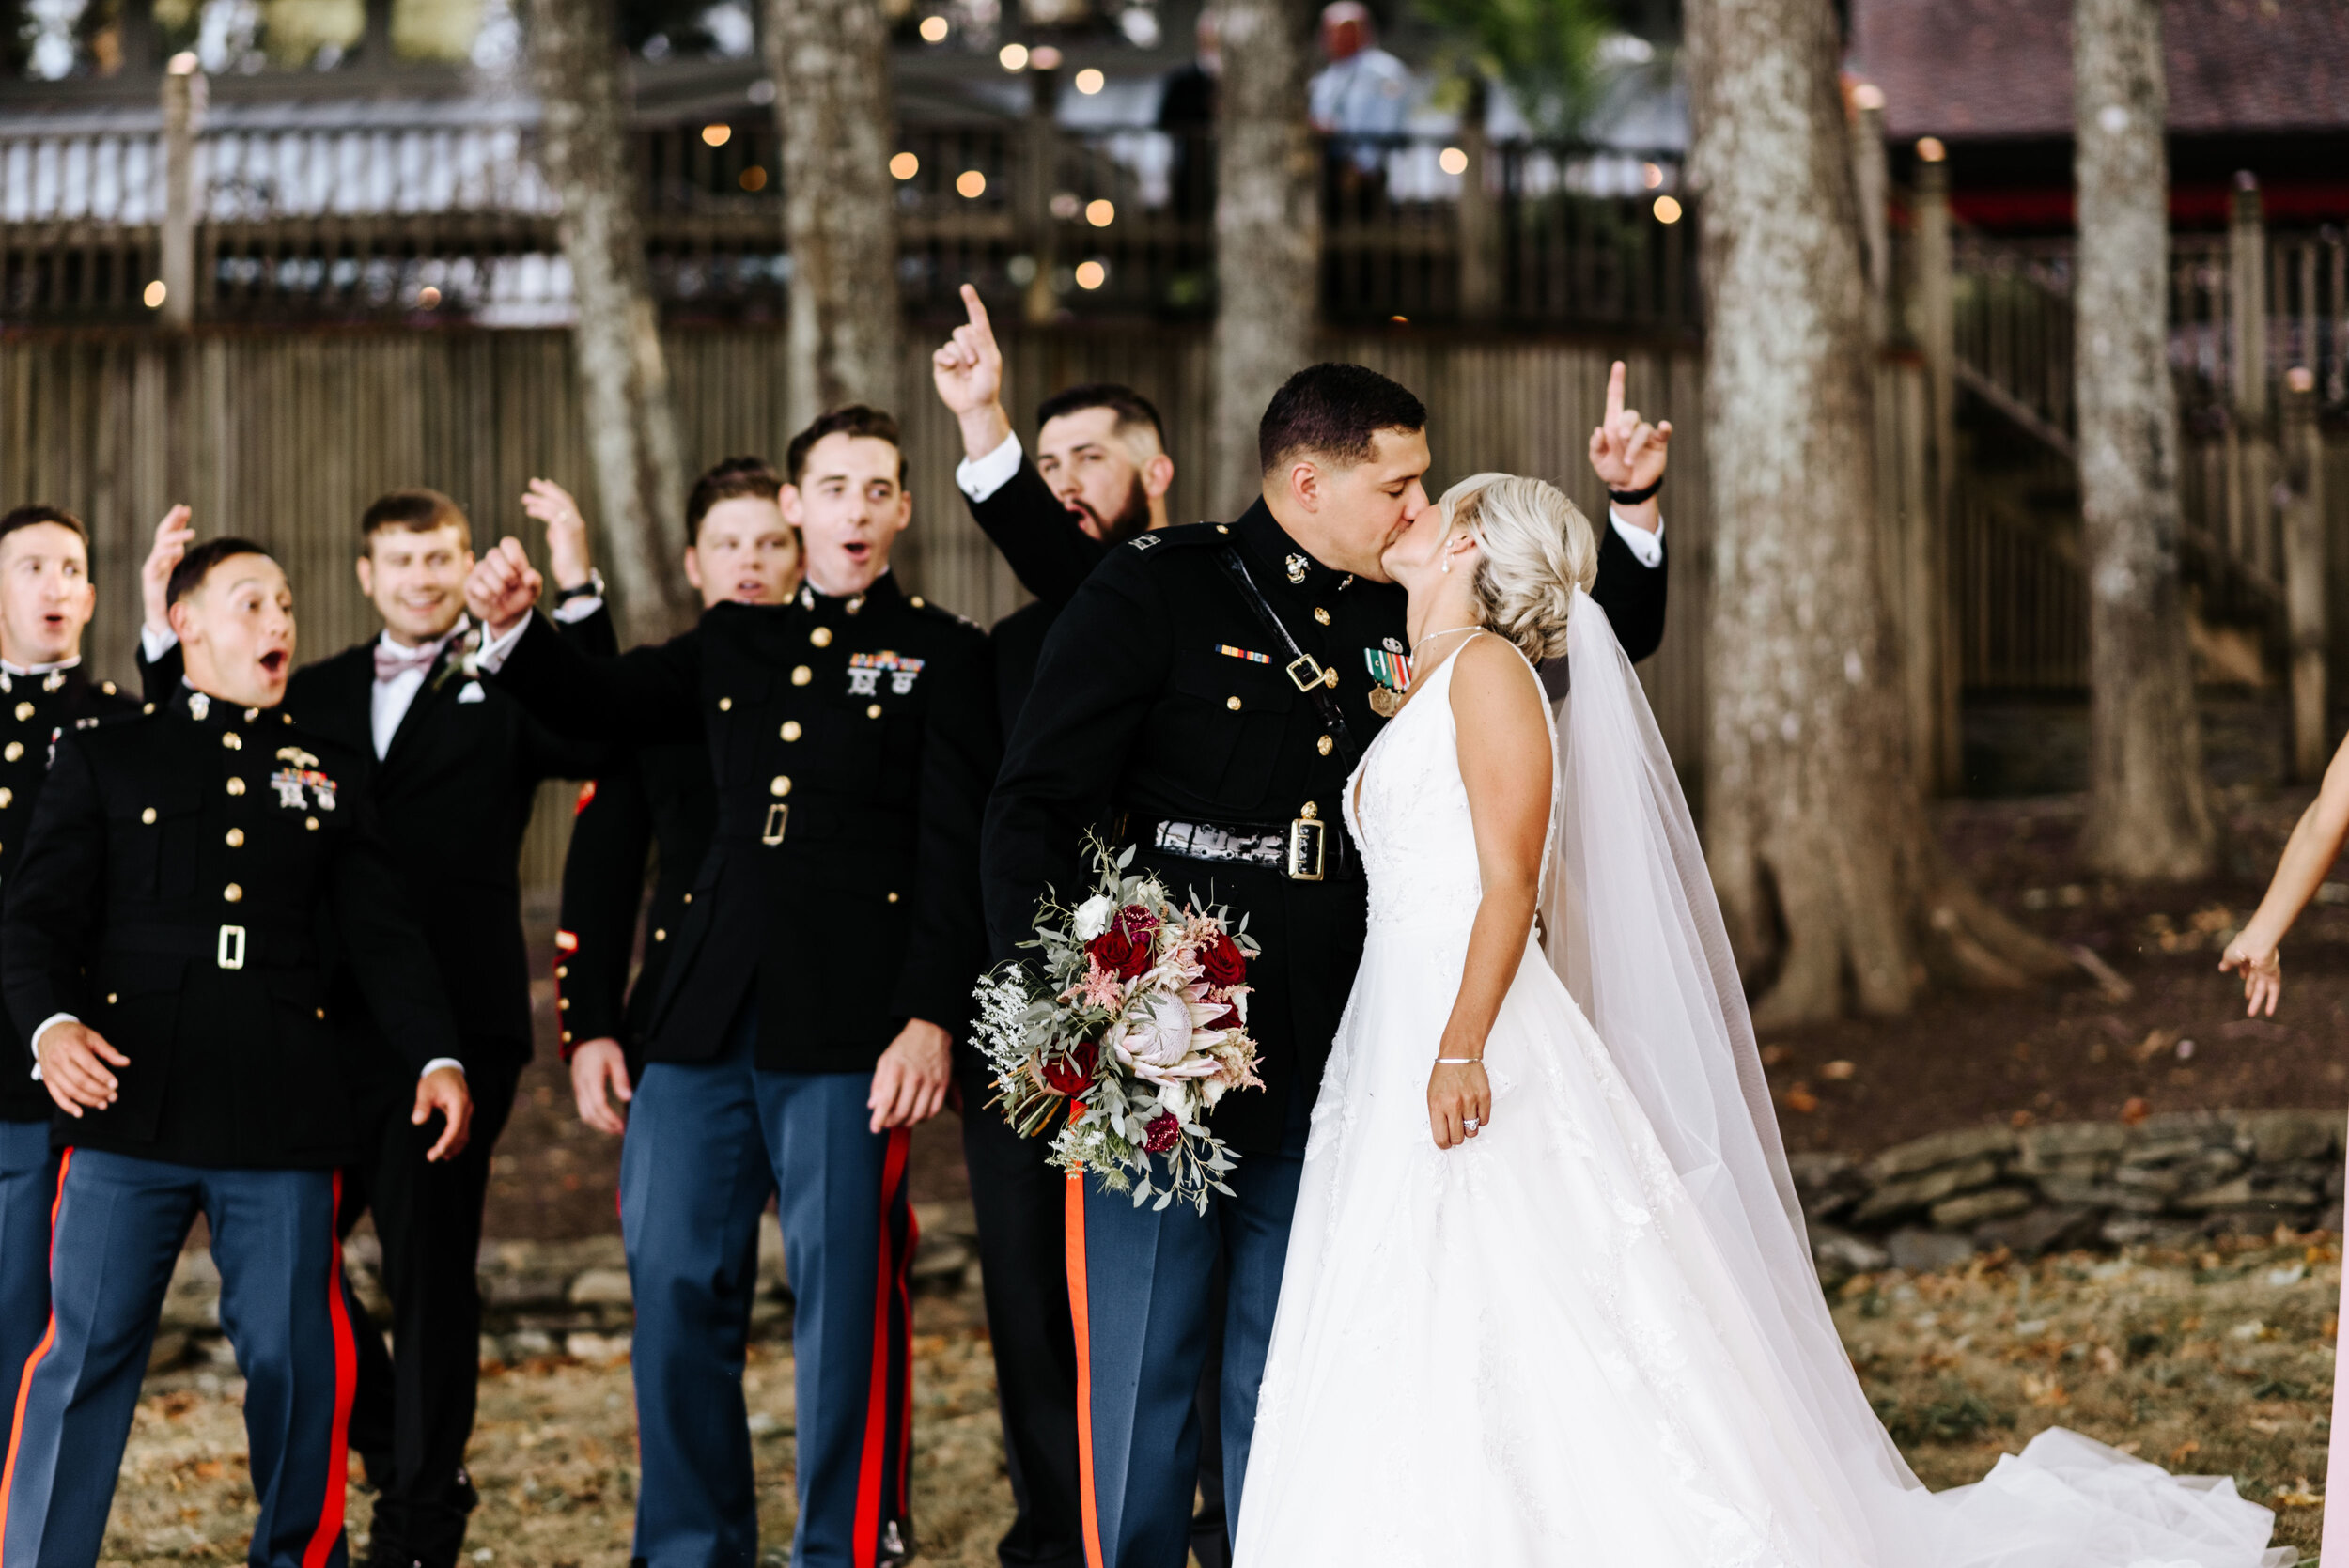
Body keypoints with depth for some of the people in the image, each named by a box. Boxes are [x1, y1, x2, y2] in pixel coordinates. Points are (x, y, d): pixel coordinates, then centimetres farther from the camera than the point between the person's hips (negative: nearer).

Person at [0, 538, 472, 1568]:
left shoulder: (329, 771, 18)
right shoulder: (104, 758, 11)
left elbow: (382, 934, 16)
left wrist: (436, 1057, 2)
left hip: (281, 1122, 2)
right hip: (131, 1102, -2)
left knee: (297, 1362, 1)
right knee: (86, 1355, -4)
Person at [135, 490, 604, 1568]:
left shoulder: (505, 689, 2)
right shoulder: (317, 693, 16)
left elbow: (592, 745, -16)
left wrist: (575, 600, -25)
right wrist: (165, 633, 2)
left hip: (453, 1028, -4)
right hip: (331, 1027, 5)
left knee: (431, 1269, 2)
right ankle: (398, 1451, 25)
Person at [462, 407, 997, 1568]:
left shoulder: (941, 657, 4)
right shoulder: (734, 643, 19)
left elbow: (955, 853, -3)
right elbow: (599, 706, 17)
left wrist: (930, 1016, -13)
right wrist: (512, 629, -3)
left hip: (846, 1028, -5)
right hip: (712, 1015, 5)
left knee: (843, 1298, -3)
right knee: (677, 1286, 5)